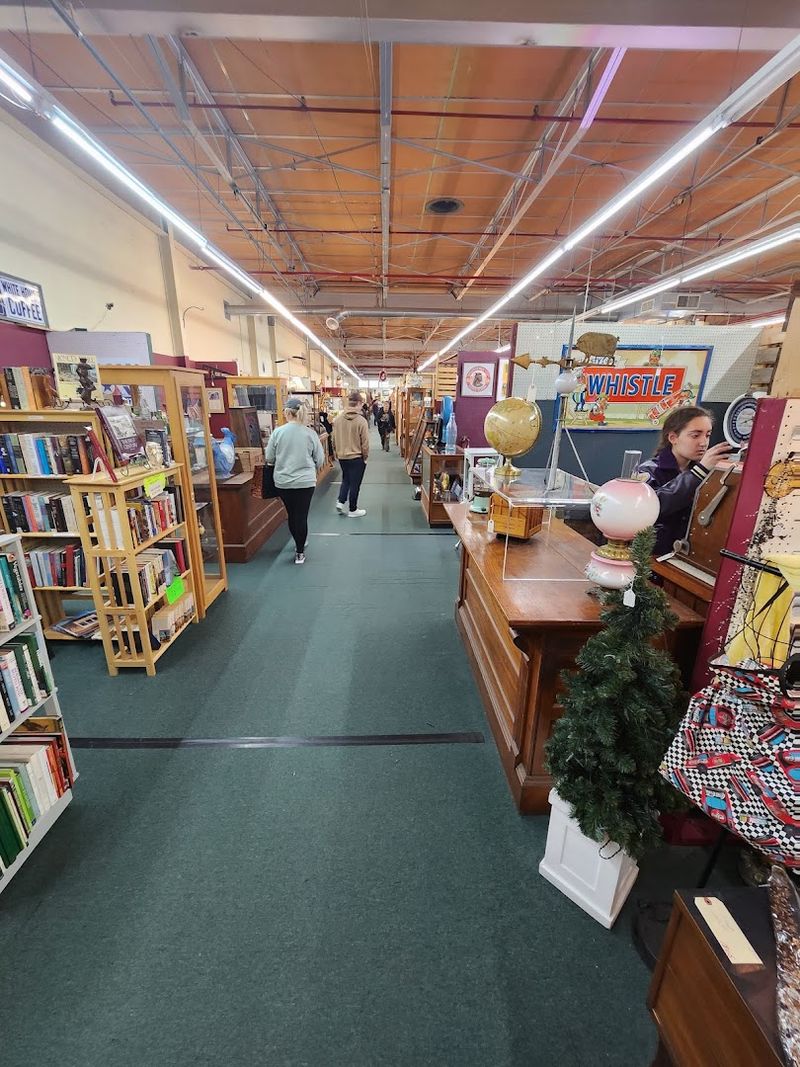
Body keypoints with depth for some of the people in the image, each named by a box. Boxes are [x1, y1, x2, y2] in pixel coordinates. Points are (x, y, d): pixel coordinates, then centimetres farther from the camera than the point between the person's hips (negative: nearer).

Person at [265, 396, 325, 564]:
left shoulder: (277, 432, -6)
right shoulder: (310, 433, -7)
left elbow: (269, 459, 2)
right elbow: (320, 459, 1)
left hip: (283, 481, 1)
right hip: (305, 481, -1)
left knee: (291, 514, 19)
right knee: (302, 516, 7)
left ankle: (299, 545, 36)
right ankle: (300, 552, 15)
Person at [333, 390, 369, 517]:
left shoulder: (338, 418, -3)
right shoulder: (361, 420, -18)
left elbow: (334, 439, 6)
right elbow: (365, 442, -13)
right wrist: (365, 457, 1)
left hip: (342, 457, 5)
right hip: (357, 457, -5)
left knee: (345, 479, 25)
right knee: (355, 483, 8)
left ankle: (341, 502, 15)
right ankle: (353, 510, 17)